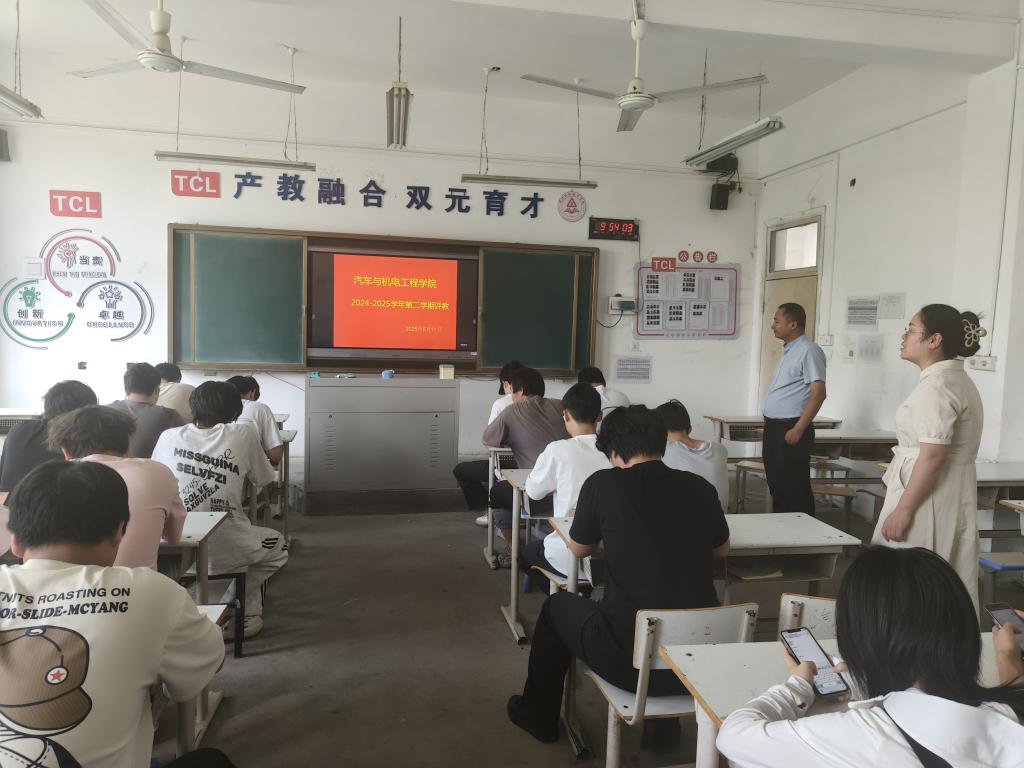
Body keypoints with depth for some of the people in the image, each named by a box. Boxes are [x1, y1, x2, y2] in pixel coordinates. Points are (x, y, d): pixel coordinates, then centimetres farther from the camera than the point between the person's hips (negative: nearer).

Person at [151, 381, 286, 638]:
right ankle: (246, 613, 19)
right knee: (278, 545, 28)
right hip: (225, 550, -3)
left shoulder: (169, 437, -1)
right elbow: (264, 479, 7)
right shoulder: (243, 435, -7)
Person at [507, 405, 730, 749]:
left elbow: (578, 549, 10)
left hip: (631, 659, -4)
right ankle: (665, 720, 44)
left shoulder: (603, 483, -9)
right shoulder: (701, 488, 0)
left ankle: (538, 714, 43)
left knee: (557, 605, 25)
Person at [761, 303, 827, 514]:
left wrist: (798, 430, -20)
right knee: (777, 486, 14)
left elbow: (818, 394, -18)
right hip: (774, 429, 9)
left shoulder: (808, 351, -12)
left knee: (793, 490, -3)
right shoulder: (789, 351, 17)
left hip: (790, 430, -9)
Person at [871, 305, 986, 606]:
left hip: (928, 498, -10)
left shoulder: (935, 385, -18)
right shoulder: (956, 378, 13)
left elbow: (932, 457, -24)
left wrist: (903, 510, -20)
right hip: (952, 496, 10)